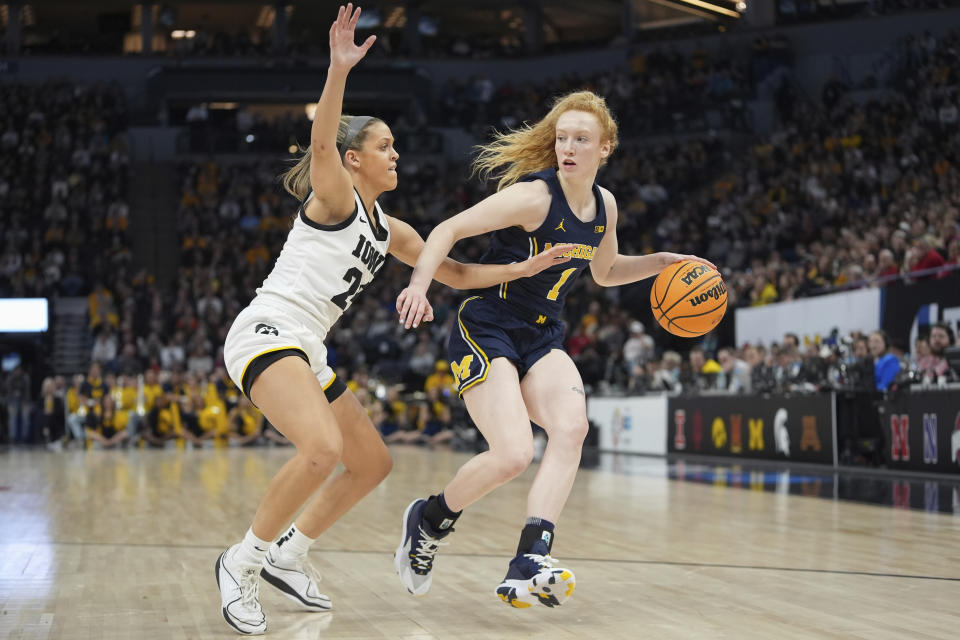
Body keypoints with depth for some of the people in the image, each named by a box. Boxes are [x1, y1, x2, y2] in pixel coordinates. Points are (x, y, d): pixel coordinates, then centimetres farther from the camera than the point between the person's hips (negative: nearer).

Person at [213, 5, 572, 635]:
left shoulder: (390, 230, 19)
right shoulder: (334, 198, -4)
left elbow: (453, 271, 25)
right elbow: (322, 144, -26)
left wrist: (522, 268, 15)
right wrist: (339, 68, -39)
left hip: (307, 352, 10)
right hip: (267, 332, -10)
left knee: (372, 462, 13)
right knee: (323, 448, -31)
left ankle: (288, 556, 25)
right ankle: (242, 562, -15)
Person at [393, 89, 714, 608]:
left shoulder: (604, 205, 6)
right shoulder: (534, 196, -16)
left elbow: (605, 271, 25)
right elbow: (448, 230, -17)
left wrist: (662, 263, 12)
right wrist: (420, 283, -33)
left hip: (542, 340, 6)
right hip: (485, 331, -6)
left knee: (571, 426, -24)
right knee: (513, 454, -21)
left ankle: (528, 566, -30)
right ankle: (429, 518, 9)